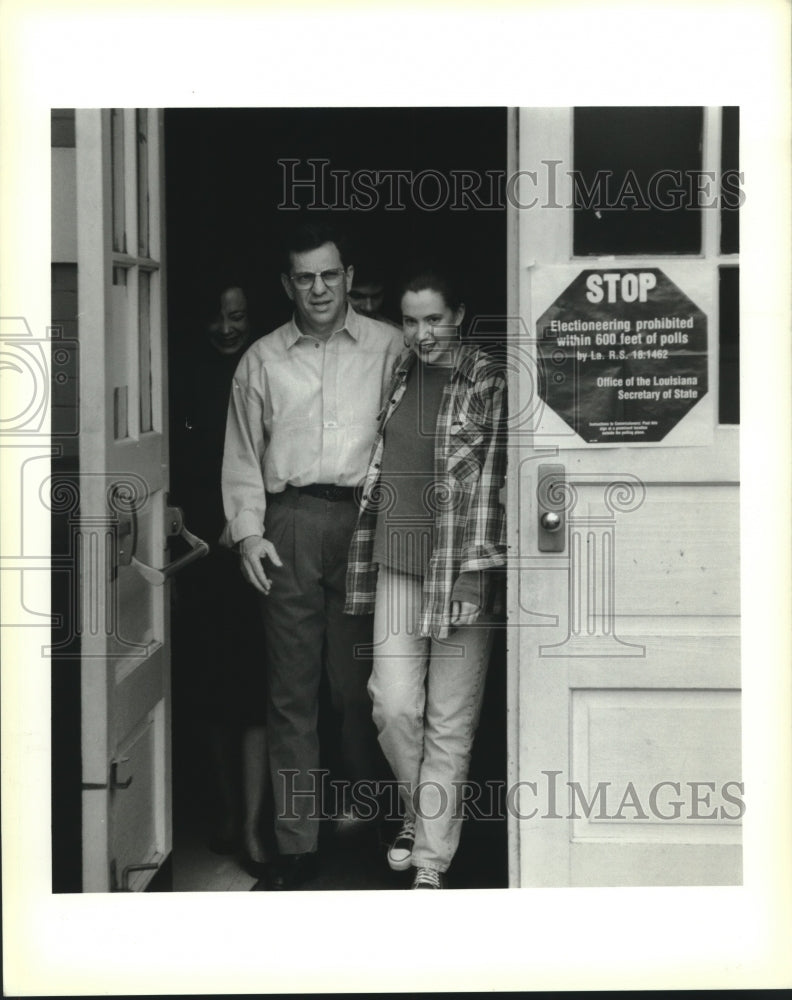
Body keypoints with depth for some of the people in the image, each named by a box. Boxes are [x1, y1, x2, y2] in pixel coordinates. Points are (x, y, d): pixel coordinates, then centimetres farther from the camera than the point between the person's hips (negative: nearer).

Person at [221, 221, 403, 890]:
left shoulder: (387, 346, 8)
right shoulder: (263, 360, 12)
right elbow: (243, 454, 13)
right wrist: (248, 531, 1)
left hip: (365, 520, -1)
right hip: (289, 525, 1)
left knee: (360, 685, 2)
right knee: (292, 694, 1)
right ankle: (297, 846, 4)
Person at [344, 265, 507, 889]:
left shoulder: (489, 383, -5)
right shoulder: (395, 378, 11)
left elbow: (492, 481, -8)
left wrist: (474, 574, -13)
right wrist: (363, 567, 14)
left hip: (461, 569, -4)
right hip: (398, 567, 4)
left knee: (451, 721, 2)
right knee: (393, 705, 1)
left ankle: (432, 860, 12)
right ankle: (421, 813, 27)